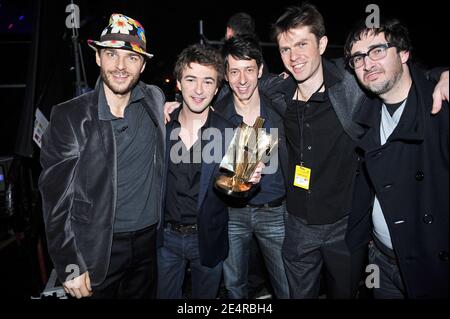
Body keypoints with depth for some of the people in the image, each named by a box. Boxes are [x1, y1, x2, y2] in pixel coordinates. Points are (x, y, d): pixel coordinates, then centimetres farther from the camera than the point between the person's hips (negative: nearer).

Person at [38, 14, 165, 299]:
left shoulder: (156, 100, -2)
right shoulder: (69, 116, -11)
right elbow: (57, 198, -8)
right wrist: (70, 266, -9)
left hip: (149, 242, 3)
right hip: (96, 251, -3)